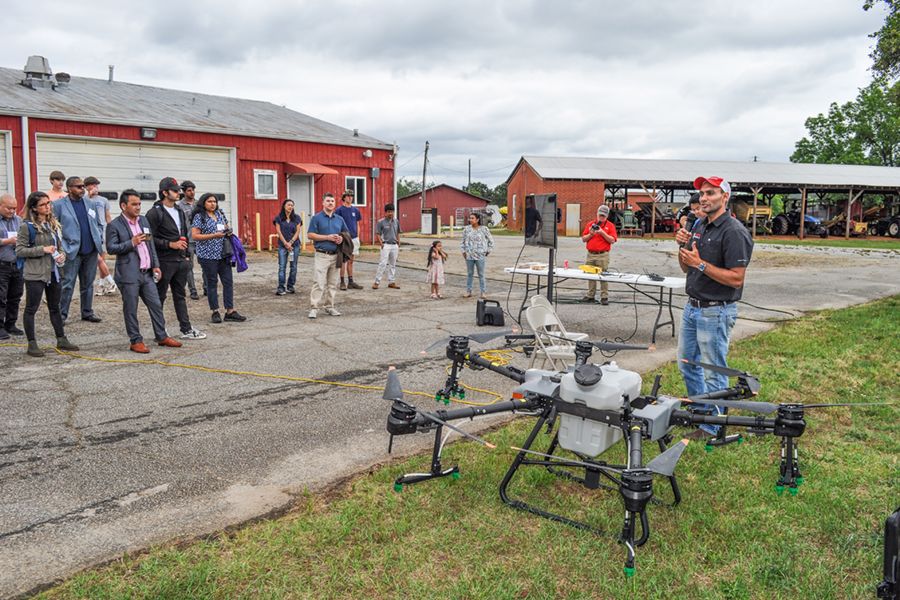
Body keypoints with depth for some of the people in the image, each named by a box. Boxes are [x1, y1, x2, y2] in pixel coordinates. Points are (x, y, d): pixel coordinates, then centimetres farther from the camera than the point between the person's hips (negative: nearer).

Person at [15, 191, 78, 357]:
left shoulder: (54, 223, 10)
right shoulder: (27, 226, -10)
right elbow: (19, 250, -10)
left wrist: (62, 255, 0)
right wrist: (42, 250, -19)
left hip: (55, 272, 7)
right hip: (35, 274, -7)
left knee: (55, 307, 16)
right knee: (31, 309, 3)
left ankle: (62, 340, 24)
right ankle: (32, 344, 10)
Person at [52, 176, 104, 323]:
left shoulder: (89, 203, 11)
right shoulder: (59, 205, -3)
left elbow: (97, 224, 17)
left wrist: (99, 241, 5)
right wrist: (61, 247, -11)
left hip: (91, 251, 5)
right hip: (72, 251, -4)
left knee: (88, 284, 12)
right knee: (67, 285, -2)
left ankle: (87, 312, 21)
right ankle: (62, 315, 7)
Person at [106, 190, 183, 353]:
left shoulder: (144, 220, 13)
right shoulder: (114, 225, -6)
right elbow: (111, 248, -11)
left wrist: (155, 265, 11)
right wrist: (131, 243, -21)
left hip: (146, 273, 6)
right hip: (129, 274, -6)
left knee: (156, 305, 9)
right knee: (131, 309, 2)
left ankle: (162, 337, 19)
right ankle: (136, 341, 12)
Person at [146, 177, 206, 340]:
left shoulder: (179, 211, 15)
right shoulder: (155, 213, -10)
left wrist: (187, 256, 15)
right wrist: (170, 244, -18)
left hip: (181, 261, 8)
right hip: (164, 262, -7)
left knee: (180, 296, 13)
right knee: (159, 298, 3)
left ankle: (186, 330, 17)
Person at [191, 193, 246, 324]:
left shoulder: (220, 214, 13)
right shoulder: (199, 217, -5)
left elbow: (226, 227, 26)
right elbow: (195, 236, -11)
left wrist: (227, 232, 1)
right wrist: (214, 235, -18)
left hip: (223, 254, 6)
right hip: (208, 255, -6)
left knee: (228, 281, 2)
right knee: (212, 283, 2)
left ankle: (230, 311, 7)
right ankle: (215, 312, 10)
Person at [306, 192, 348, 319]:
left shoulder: (339, 219, 14)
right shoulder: (316, 218, 0)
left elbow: (347, 233, 23)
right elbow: (310, 235, -6)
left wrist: (341, 238, -1)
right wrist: (328, 237, -13)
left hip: (335, 256, 5)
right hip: (322, 255, -5)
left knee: (332, 284, 8)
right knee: (318, 283, -10)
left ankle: (329, 307, 17)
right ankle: (314, 308, -7)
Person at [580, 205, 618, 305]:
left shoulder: (610, 225, 2)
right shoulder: (590, 224, 12)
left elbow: (612, 240, -7)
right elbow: (583, 239, 11)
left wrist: (602, 232, -16)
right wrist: (591, 234, -8)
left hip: (603, 256, -4)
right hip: (590, 255, 4)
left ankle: (604, 297, 0)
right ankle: (590, 296, 17)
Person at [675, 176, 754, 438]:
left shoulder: (734, 232, -16)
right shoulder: (699, 226, 10)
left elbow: (736, 278, -21)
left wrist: (700, 264, -23)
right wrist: (683, 246, -3)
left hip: (715, 311, -9)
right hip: (692, 306, 9)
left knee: (713, 371, 2)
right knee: (687, 362, 20)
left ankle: (711, 426, 14)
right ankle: (698, 410, 37)